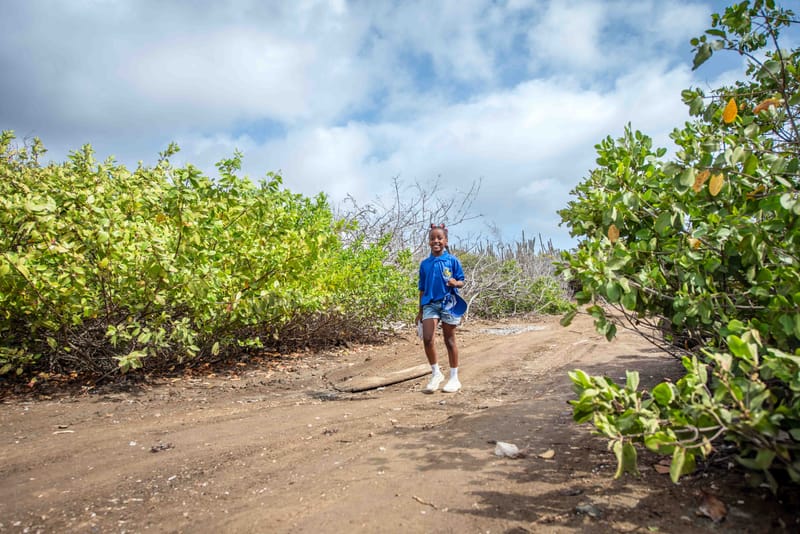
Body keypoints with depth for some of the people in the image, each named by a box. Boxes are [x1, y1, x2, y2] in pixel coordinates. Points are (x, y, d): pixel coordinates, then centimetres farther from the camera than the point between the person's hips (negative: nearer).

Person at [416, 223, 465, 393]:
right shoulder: (424, 264, 6)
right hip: (430, 303, 3)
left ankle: (454, 378, 19)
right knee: (427, 339, -9)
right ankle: (436, 373, 12)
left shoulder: (452, 261, -3)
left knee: (449, 341, 6)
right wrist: (420, 311, 12)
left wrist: (455, 283, -23)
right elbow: (422, 288, 11)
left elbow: (461, 281, 1)